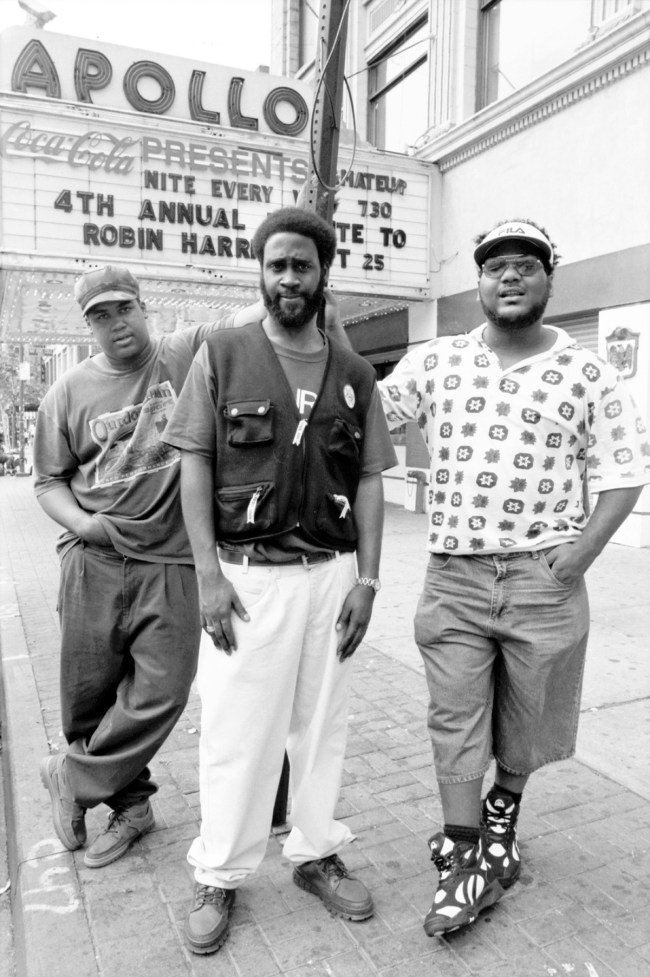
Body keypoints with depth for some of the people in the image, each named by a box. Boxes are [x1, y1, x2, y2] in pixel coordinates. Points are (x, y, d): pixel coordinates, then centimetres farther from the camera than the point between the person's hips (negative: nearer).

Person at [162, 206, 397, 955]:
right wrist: (209, 575, -10)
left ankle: (316, 853, 34)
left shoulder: (354, 374, 8)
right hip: (247, 575, -2)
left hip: (331, 573, 3)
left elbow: (369, 480, 7)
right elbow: (194, 466, -3)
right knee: (237, 729, 5)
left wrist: (366, 579, 0)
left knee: (322, 723, 14)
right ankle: (219, 876, 25)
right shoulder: (221, 355, 0)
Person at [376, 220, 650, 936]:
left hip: (542, 582, 0)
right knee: (455, 722, 6)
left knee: (527, 723, 15)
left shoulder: (588, 377, 0)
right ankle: (469, 863, 23)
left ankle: (503, 810, 46)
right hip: (453, 578, 1)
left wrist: (577, 557, -9)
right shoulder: (434, 362, 4)